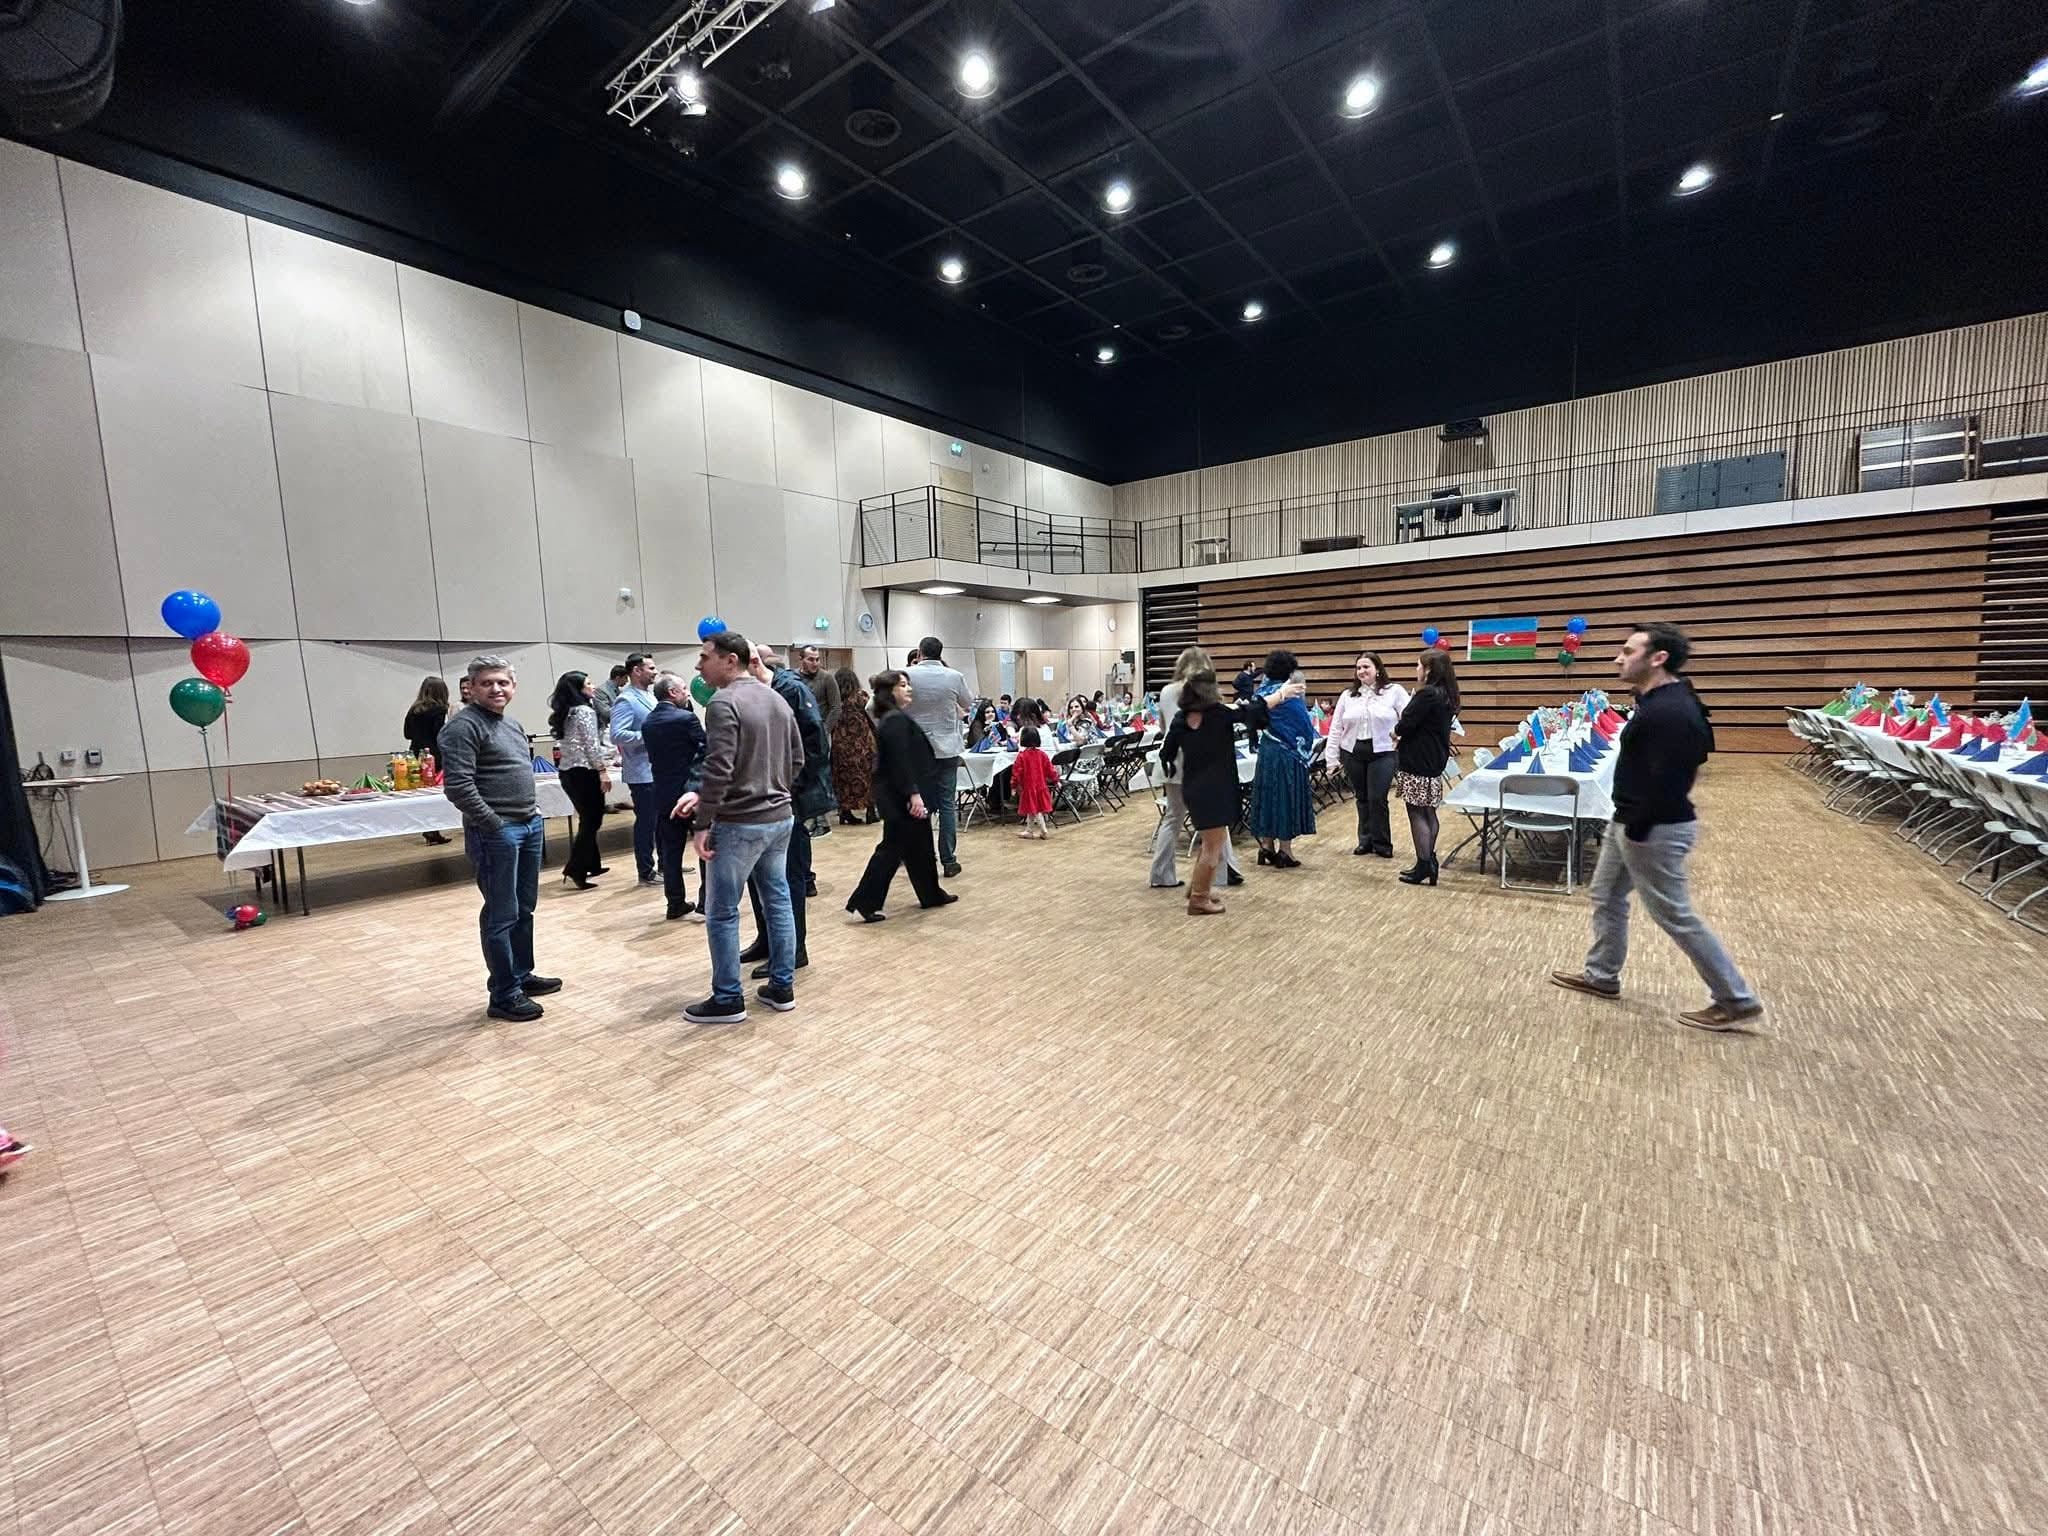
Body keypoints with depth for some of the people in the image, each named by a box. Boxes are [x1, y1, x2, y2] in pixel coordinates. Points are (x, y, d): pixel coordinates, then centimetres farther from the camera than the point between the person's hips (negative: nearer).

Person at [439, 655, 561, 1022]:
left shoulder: (513, 725, 15)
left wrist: (531, 812, 12)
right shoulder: (464, 726, -12)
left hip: (529, 825, 9)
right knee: (502, 915, -1)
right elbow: (458, 786, -20)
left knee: (524, 909, 17)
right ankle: (504, 995, 9)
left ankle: (523, 975, 30)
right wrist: (494, 824, -17)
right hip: (495, 832, -8)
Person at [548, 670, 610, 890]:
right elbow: (591, 745, -16)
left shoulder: (564, 713, 15)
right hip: (584, 771, -9)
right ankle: (574, 870, -8)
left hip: (567, 771, 9)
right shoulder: (585, 710, -10)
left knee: (587, 820, 16)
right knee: (591, 821, -4)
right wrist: (602, 770, -15)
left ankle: (591, 865, 22)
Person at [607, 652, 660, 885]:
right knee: (646, 822, 1)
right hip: (642, 774, -9)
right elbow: (617, 735, -25)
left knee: (665, 818, 17)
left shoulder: (648, 696, 12)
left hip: (659, 770, 9)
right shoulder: (626, 700, -15)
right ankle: (646, 872, 13)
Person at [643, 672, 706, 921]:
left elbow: (652, 756, 12)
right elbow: (707, 748, -8)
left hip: (665, 795, 6)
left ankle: (676, 904, 17)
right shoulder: (686, 718, -14)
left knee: (671, 852, 10)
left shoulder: (647, 723, 6)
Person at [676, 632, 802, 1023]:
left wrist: (703, 823, -14)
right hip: (781, 818, 8)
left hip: (740, 824, -8)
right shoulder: (777, 699, 11)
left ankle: (728, 999, 14)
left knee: (721, 913, 5)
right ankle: (782, 987, 23)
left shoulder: (723, 703, -15)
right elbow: (796, 759, 14)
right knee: (778, 901, 14)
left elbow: (718, 770, -21)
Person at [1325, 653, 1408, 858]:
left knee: (1377, 799, -5)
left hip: (1382, 753, -3)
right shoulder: (1347, 696, 8)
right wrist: (1332, 758, 4)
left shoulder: (1395, 691, -1)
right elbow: (1335, 729, 7)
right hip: (1352, 754, 3)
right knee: (1362, 798, 11)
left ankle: (1382, 843, 9)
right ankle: (1365, 840, 22)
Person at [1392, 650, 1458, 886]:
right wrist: (1403, 735, 1)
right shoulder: (1444, 694, 12)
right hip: (1433, 760, 10)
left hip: (1417, 762, -10)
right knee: (1427, 812, 15)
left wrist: (1396, 732, 1)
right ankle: (1429, 861, 22)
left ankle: (1424, 865, 0)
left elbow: (1406, 723, -19)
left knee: (1417, 813, -4)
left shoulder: (1427, 694, -20)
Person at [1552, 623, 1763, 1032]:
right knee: (1606, 896, 19)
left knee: (1676, 916, 2)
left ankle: (1737, 1001, 17)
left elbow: (1667, 782, -28)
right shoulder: (1661, 700, 8)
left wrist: (1636, 828, -18)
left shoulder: (1671, 712, -26)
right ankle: (1602, 976, 33)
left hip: (1655, 830, -11)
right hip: (1631, 822, 11)